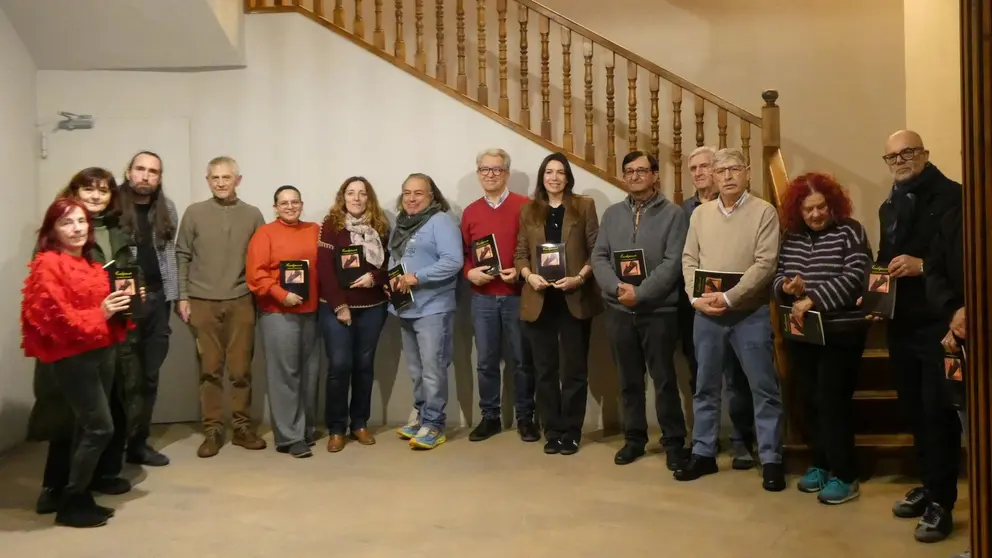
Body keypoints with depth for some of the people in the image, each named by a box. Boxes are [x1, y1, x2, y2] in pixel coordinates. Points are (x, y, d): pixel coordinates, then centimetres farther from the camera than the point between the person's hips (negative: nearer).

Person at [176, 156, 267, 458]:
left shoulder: (253, 215, 5)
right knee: (209, 369, 4)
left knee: (241, 368, 5)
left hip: (241, 302, 0)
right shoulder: (194, 213, 4)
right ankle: (212, 430, 12)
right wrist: (183, 297, 0)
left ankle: (242, 427, 15)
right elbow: (182, 257, 4)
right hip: (203, 302, 0)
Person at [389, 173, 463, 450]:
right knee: (415, 370, 16)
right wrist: (390, 280, 1)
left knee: (432, 370, -5)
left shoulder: (440, 221, -10)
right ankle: (422, 416, 28)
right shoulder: (401, 224, 15)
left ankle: (433, 425, 3)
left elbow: (453, 261, -20)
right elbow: (393, 259, 22)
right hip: (406, 308, 8)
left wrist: (417, 277, -23)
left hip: (432, 308, -8)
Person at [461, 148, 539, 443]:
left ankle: (525, 418, 18)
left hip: (517, 294, -3)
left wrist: (522, 271, -17)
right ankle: (490, 417, 20)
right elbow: (463, 253, 13)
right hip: (482, 297, 3)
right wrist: (470, 272, -6)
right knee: (486, 361, 8)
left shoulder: (525, 206, -2)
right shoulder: (470, 212, 11)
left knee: (521, 360, 6)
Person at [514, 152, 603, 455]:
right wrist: (529, 275, -10)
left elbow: (596, 250, 1)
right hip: (539, 299, 2)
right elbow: (520, 253, 9)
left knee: (575, 368, 4)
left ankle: (571, 432, 15)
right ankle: (552, 432, 17)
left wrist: (579, 277, -14)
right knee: (545, 368, 7)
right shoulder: (529, 210, 11)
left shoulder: (584, 206, 5)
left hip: (575, 298, -2)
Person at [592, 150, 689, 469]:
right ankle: (634, 438, 25)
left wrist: (640, 292, -17)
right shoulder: (612, 214, 11)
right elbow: (599, 257, 5)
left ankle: (674, 441, 16)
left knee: (664, 379, 3)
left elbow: (673, 263, -11)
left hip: (659, 310, -4)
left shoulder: (673, 214, -3)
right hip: (619, 310, 4)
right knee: (629, 379, 12)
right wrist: (617, 287, -12)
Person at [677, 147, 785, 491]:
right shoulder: (700, 214, 9)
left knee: (763, 388, 2)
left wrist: (729, 297, -19)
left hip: (751, 313, -4)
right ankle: (703, 453, 24)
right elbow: (689, 260, 7)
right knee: (705, 387, 12)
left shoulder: (763, 211, -4)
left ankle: (771, 459, 12)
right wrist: (696, 297, -8)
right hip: (706, 314, 4)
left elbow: (765, 264, -12)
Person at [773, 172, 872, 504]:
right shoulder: (791, 237, 9)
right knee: (809, 401, 11)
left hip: (840, 334, -5)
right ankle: (821, 465, 26)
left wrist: (812, 299, -24)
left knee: (832, 401, -4)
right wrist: (786, 287, -12)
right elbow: (777, 277, 12)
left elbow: (855, 277, -18)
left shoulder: (849, 232, -7)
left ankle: (845, 476, 8)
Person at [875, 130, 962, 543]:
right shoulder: (889, 207, 15)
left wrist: (923, 265, -24)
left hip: (939, 323, -7)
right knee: (914, 410, 13)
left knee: (938, 412, -2)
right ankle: (928, 486, 27)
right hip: (900, 324, 7)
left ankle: (940, 502, 8)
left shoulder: (951, 196, -9)